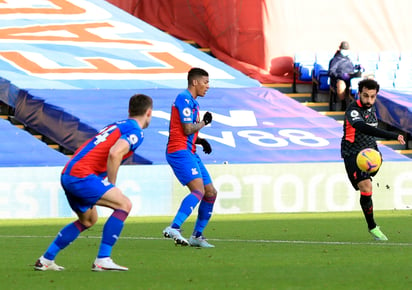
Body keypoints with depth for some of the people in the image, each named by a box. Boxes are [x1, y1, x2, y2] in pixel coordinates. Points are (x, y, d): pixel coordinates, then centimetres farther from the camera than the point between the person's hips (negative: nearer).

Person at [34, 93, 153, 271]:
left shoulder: (118, 126, 24)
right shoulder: (135, 131, -5)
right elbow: (114, 153, -22)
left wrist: (108, 186, 22)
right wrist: (112, 185, -10)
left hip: (67, 175, 9)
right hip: (81, 175, -9)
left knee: (89, 219, 26)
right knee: (124, 204, -10)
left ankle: (46, 260, 27)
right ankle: (102, 260, -14)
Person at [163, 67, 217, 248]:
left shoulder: (192, 102, 22)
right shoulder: (184, 99, -10)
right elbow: (187, 129, -17)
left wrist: (200, 141, 12)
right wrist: (204, 122, 0)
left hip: (189, 152, 10)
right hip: (179, 151, -10)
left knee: (211, 193, 10)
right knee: (199, 190, -25)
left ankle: (197, 236, 16)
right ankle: (174, 228, -37)